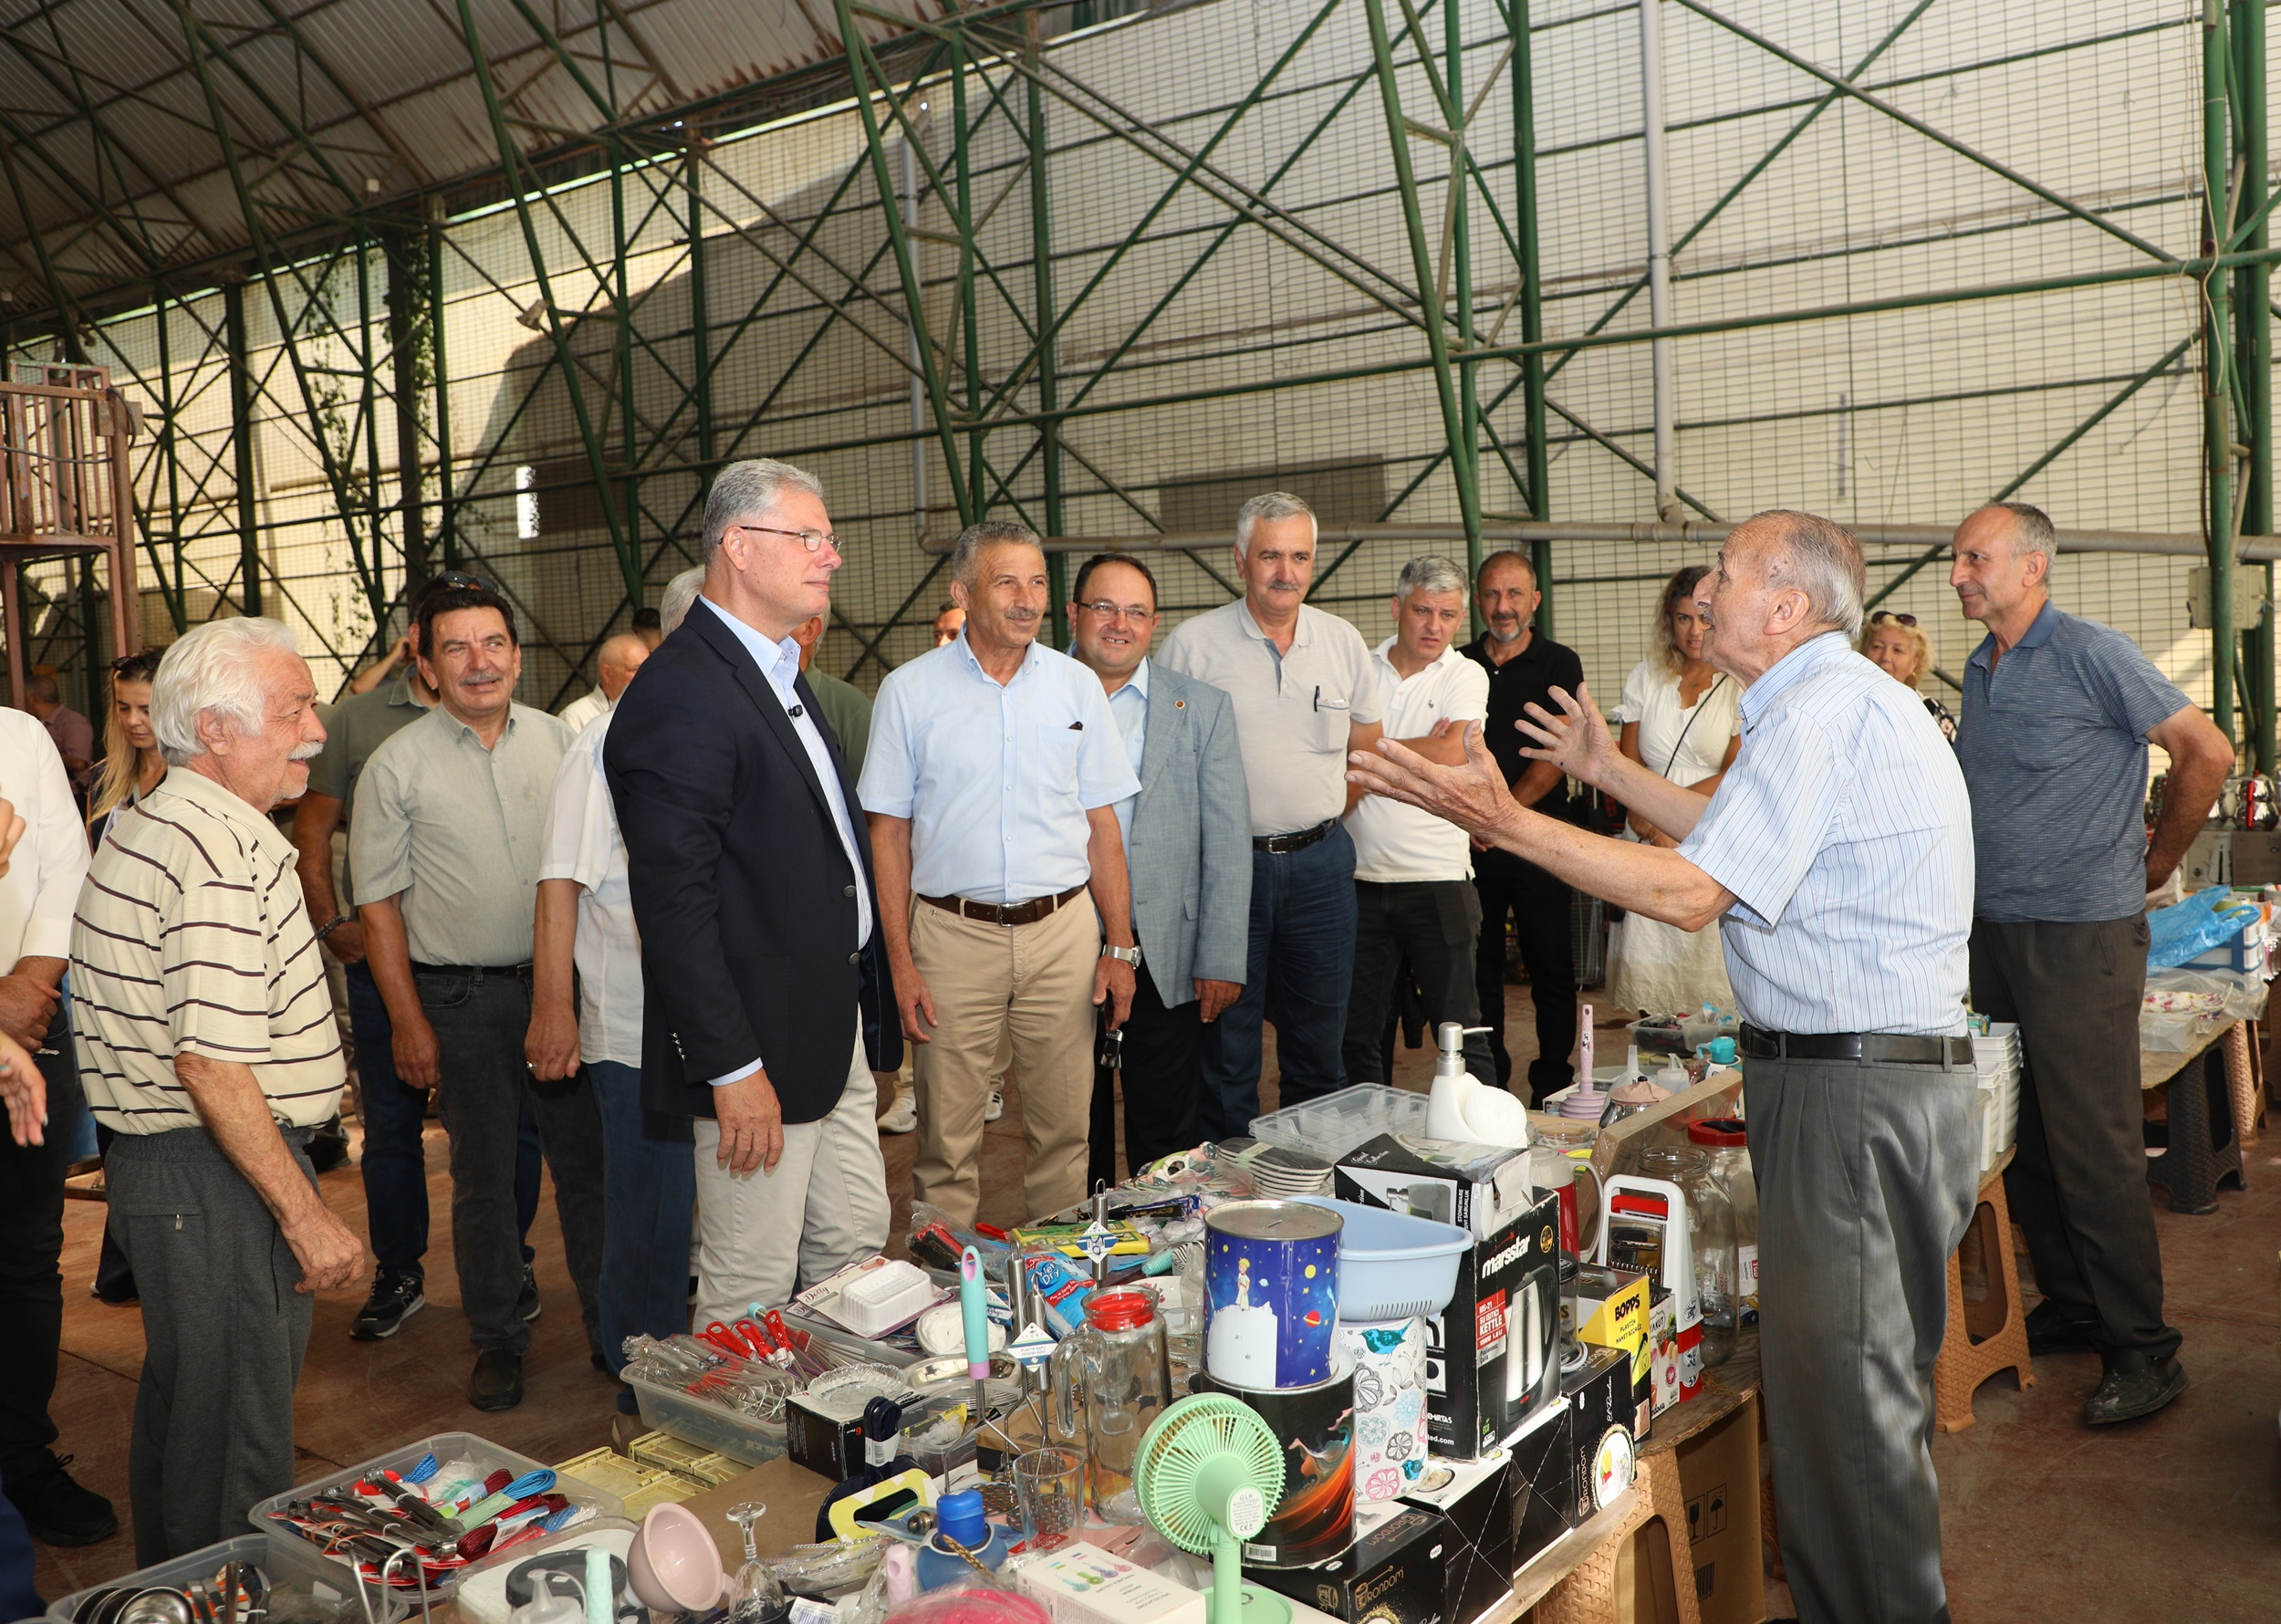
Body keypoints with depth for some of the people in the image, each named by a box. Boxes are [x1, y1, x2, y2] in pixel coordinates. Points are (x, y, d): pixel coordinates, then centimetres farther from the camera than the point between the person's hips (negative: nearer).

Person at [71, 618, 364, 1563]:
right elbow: (212, 1062, -27)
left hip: (157, 1158, 11)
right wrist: (306, 1215, -22)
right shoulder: (223, 853, -22)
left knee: (182, 1404, 23)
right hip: (215, 1175, -11)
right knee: (237, 1424, 1)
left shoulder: (156, 825, 13)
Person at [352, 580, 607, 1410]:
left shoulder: (558, 739, 4)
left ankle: (613, 1328, 22)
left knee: (588, 1157, 7)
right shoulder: (397, 765, -2)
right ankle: (497, 1341, 24)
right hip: (462, 998, -2)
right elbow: (379, 902, -1)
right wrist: (408, 1022, -6)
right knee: (483, 1174, 9)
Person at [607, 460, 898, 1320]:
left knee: (856, 1251, 19)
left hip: (837, 1029, 10)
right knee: (750, 1290, 5)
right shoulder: (679, 696, -19)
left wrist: (867, 1013, 16)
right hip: (759, 1050, -10)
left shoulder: (780, 674, 14)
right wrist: (731, 1068, -22)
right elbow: (673, 902, -22)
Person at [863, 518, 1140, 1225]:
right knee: (947, 1139, 3)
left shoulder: (1077, 685, 7)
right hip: (952, 933, -1)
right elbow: (889, 832, 2)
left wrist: (1120, 947, 3)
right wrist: (901, 962, -4)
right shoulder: (909, 690, 1)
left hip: (1062, 930, 2)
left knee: (1064, 1128, 7)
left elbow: (1103, 827, 9)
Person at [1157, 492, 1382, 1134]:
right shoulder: (1192, 644, -4)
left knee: (1320, 1031, 12)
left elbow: (1368, 753, 15)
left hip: (1321, 862, 3)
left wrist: (1321, 818, 9)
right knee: (1228, 1036, 5)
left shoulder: (1344, 642, 6)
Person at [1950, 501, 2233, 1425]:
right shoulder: (1979, 669, 13)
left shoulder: (2094, 657, -10)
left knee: (2094, 1149, -5)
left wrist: (2158, 860, 0)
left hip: (2079, 939, -8)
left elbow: (2207, 755, -8)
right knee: (2022, 1140, 12)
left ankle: (2143, 1351, 6)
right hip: (1993, 934, 8)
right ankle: (2072, 1310, 26)